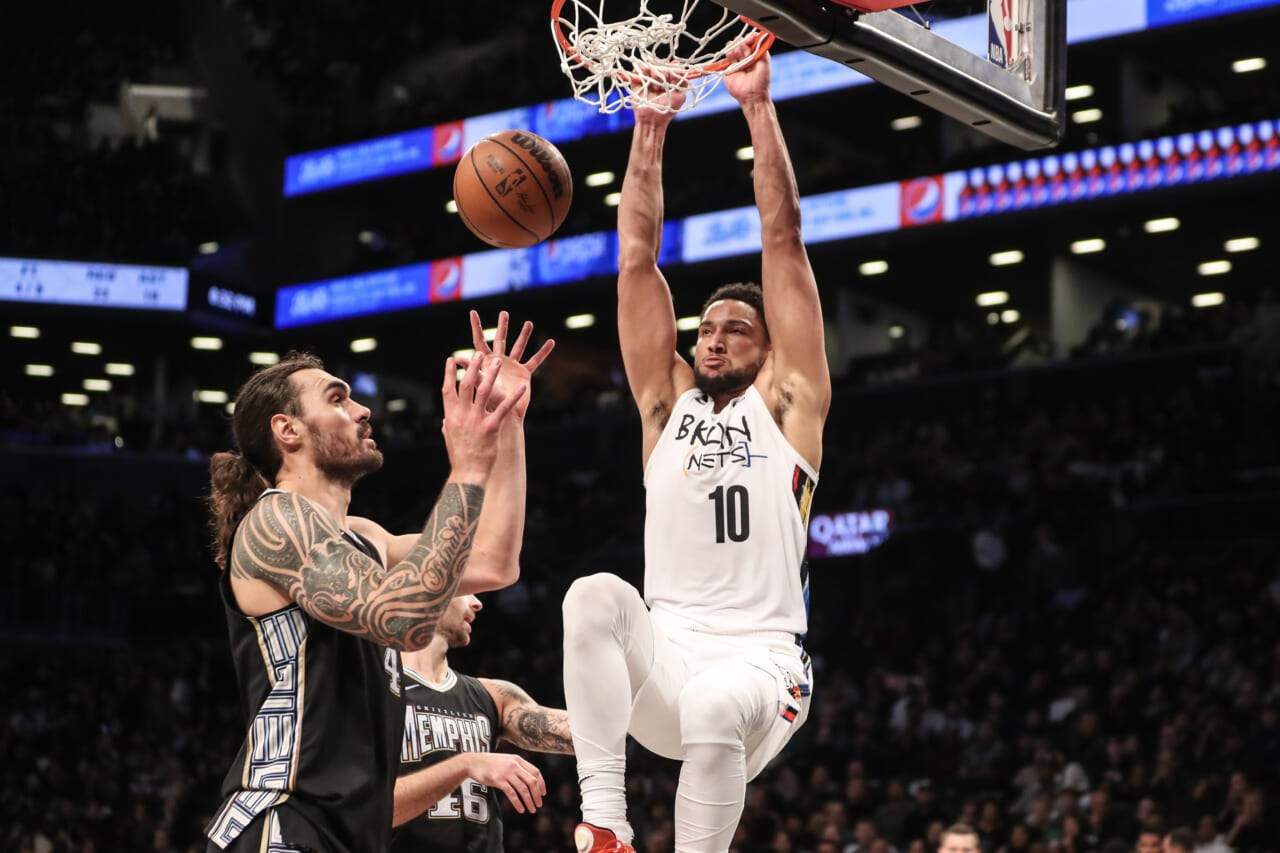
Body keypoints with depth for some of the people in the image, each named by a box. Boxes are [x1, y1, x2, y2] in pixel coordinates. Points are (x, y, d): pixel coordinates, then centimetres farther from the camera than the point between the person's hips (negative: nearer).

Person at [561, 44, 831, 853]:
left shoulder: (787, 400, 11)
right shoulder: (667, 400, 19)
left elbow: (784, 242, 5)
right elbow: (637, 259, 14)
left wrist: (758, 106, 2)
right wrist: (650, 131, 9)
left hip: (761, 660, -3)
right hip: (664, 662, 3)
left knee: (715, 706, -37)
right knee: (596, 597, -29)